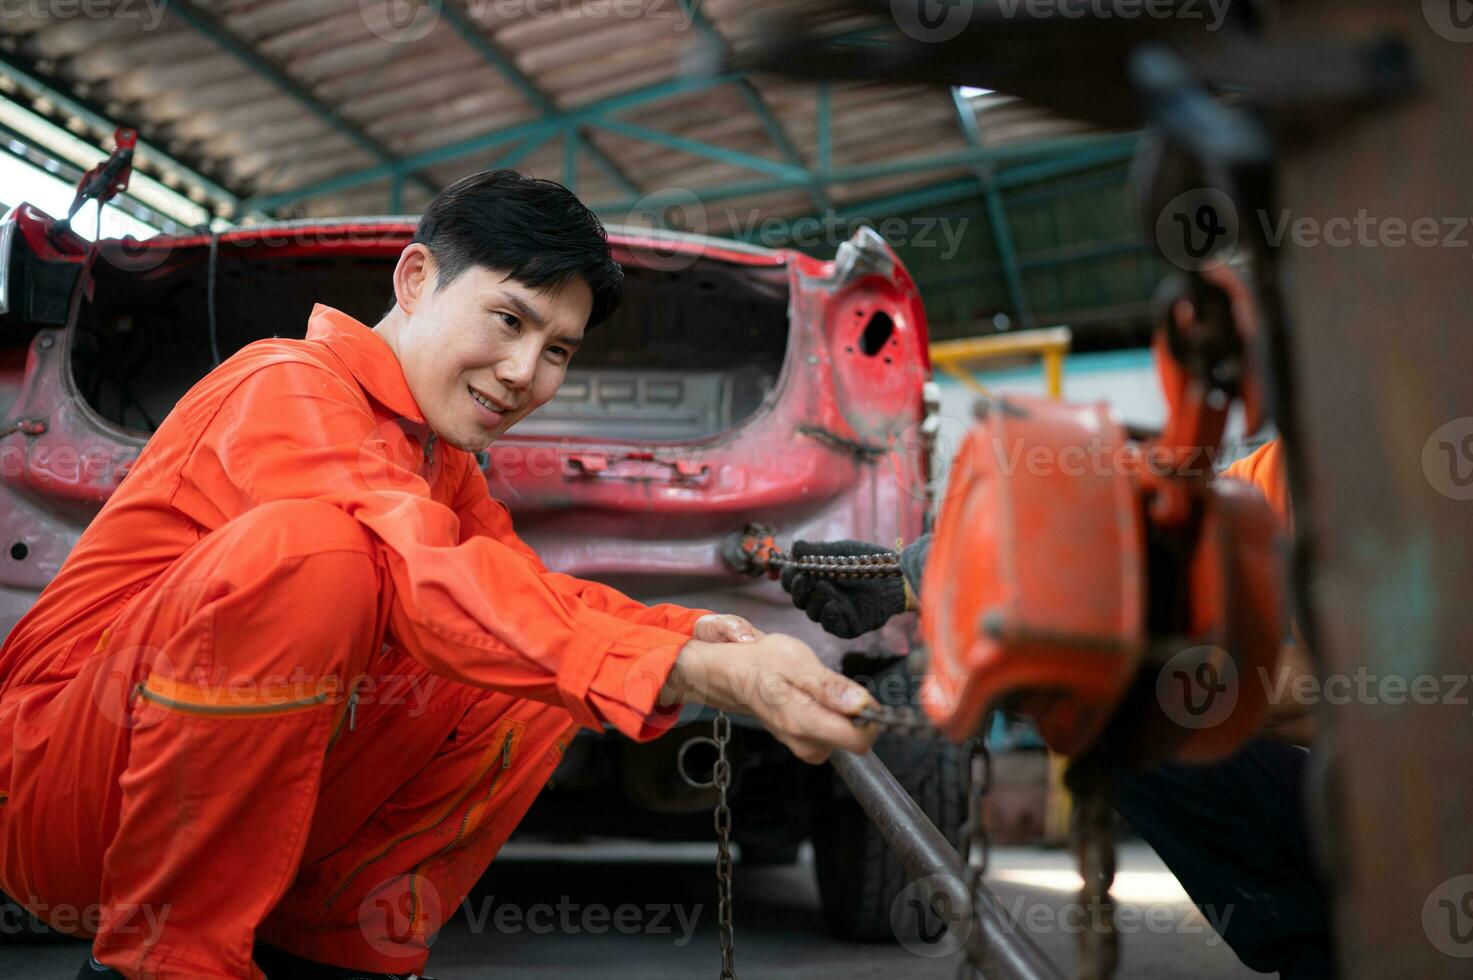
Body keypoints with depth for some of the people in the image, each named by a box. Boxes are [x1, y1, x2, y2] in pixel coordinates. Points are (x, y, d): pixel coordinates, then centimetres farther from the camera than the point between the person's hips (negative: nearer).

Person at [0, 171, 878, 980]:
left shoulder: (444, 467, 11)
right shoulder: (288, 385, -17)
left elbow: (528, 588, 2)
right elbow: (424, 579, -33)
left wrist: (687, 633, -17)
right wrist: (689, 672, -42)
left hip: (248, 802, 8)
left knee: (548, 675, -1)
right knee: (305, 548, -33)